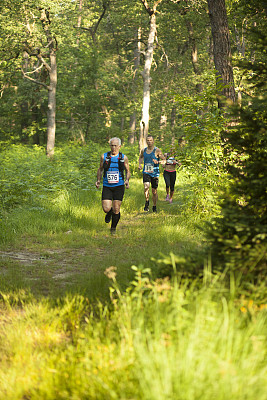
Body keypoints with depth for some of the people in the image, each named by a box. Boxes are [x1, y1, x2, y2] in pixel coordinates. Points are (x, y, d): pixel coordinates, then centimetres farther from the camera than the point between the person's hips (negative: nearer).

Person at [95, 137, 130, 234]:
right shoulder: (104, 156, 2)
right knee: (106, 209, -10)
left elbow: (128, 171, 12)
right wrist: (98, 180, 1)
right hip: (107, 186, 0)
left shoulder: (124, 158, 2)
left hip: (119, 186, 0)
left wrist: (127, 180, -7)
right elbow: (100, 169, 15)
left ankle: (113, 228, 19)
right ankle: (109, 213, 28)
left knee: (116, 210, -3)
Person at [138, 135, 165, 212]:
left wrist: (158, 162, -28)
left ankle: (154, 207, 24)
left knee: (154, 191, 6)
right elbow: (141, 157, 28)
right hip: (146, 172, 2)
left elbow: (164, 160, -8)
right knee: (146, 187, -24)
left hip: (154, 173, -2)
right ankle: (147, 202, -3)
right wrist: (140, 164, 9)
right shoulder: (143, 150, 6)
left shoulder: (157, 151, -6)